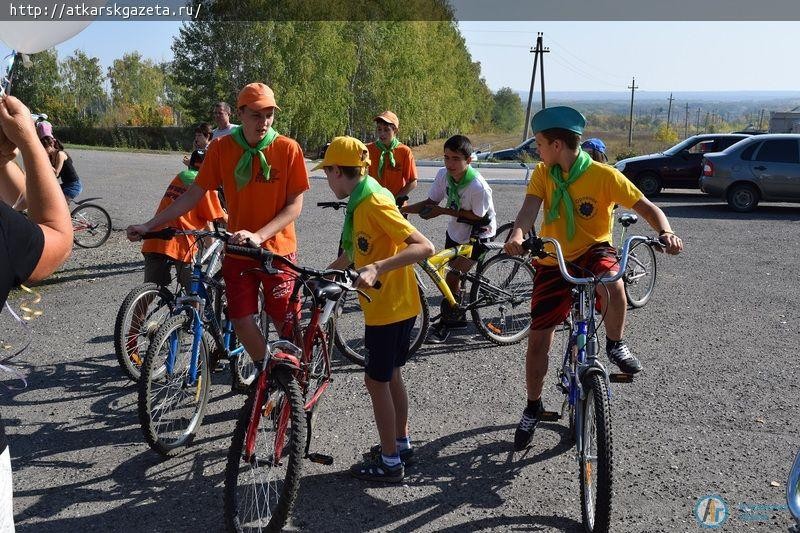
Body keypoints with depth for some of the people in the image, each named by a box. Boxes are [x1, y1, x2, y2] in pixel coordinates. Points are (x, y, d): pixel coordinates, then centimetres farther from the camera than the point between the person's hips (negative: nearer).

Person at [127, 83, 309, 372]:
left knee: (286, 324, 2)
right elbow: (194, 194, -2)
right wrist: (149, 225, -7)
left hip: (278, 249, -2)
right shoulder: (221, 148, -6)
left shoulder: (288, 148, -11)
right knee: (241, 320, 1)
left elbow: (295, 205, -11)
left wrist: (258, 235, -24)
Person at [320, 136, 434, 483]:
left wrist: (377, 268, -39)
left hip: (388, 307, -9)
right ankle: (401, 444, 34)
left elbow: (424, 247, -29)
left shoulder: (374, 203, -21)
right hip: (397, 304, 9)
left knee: (376, 380, 1)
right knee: (391, 375, 20)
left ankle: (390, 462, 12)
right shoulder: (361, 201, 9)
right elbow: (353, 252, 18)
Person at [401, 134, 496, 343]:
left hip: (477, 234, -6)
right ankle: (458, 317, 35)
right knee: (453, 275, 14)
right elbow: (430, 202, -5)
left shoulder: (479, 187, -33)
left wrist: (443, 211, -25)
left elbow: (478, 216, -21)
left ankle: (446, 322, 9)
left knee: (453, 277, -10)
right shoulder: (443, 175, -15)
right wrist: (402, 209, -18)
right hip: (455, 231, 6)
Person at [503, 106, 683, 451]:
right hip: (552, 262, 3)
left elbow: (646, 207, -14)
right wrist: (517, 235, -42)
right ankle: (533, 407, 26)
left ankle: (615, 345, -9)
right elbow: (530, 208, -20)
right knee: (538, 339, 3)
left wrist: (665, 232, -35)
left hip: (593, 252, -3)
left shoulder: (603, 175, -14)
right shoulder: (543, 174, -4)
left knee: (612, 286, -40)